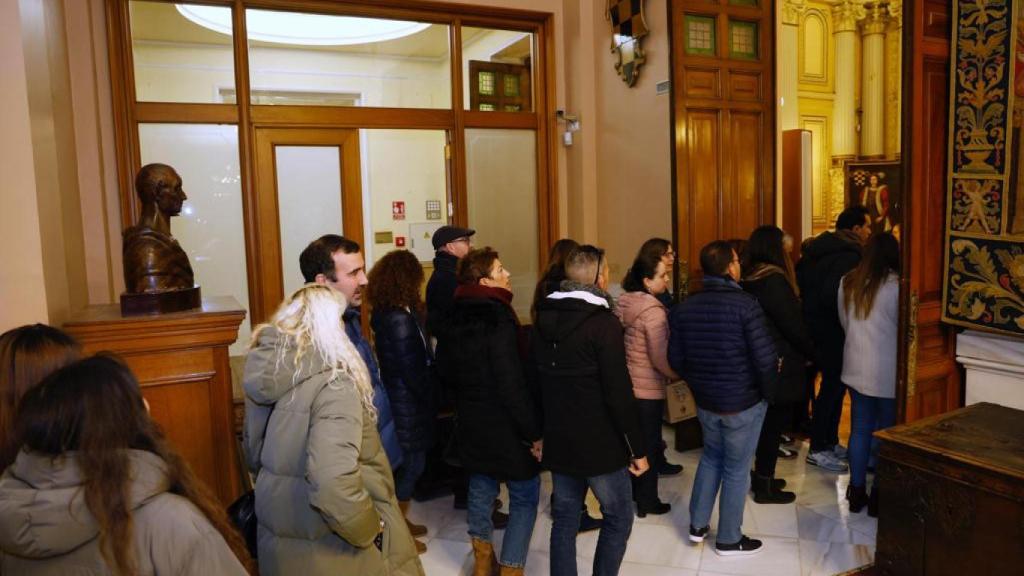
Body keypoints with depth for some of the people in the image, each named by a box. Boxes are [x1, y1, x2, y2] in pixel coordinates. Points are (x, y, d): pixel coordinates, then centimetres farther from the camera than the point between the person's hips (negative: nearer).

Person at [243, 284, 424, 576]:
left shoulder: (267, 372, -1)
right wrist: (368, 529, -20)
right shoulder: (333, 382, -25)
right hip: (328, 550, -7)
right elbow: (332, 483, -36)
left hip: (277, 539, 8)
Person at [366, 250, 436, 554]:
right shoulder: (400, 319, -23)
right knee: (411, 463, 4)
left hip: (397, 396, 9)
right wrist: (430, 399, -9)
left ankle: (400, 521, 34)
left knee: (406, 461, 20)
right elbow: (411, 369, -21)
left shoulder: (385, 313, 5)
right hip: (409, 402, -9)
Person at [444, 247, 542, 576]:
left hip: (471, 421, 8)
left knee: (481, 487, 19)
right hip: (504, 425, -8)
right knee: (525, 495, 6)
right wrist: (534, 433, -16)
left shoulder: (458, 315, 4)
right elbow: (513, 386, -23)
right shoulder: (498, 319, -21)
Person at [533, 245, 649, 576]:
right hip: (600, 443, -6)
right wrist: (638, 447, -11)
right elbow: (618, 393, -19)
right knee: (618, 518, 12)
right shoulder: (603, 322, -16)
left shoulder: (543, 319, 5)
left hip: (558, 440, 6)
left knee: (564, 519, 14)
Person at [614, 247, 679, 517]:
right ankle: (647, 501, 20)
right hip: (648, 389, -7)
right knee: (650, 444, 8)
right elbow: (660, 358, -21)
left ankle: (633, 490, 34)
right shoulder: (653, 311, -23)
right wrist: (678, 374, -3)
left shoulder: (622, 304, 1)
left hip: (625, 383, 7)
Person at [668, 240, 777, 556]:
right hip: (744, 402, -5)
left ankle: (697, 525, 31)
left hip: (705, 401, 5)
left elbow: (676, 358, 2)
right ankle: (729, 539, 25)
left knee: (711, 457, 25)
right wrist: (768, 393, -3)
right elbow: (765, 358, -21)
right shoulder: (746, 304, -20)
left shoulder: (684, 307, -3)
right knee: (736, 469, 10)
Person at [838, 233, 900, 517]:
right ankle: (878, 496, 16)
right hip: (887, 372, -5)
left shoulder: (847, 283, 1)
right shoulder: (896, 286, -16)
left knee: (860, 430, 14)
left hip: (856, 367, 5)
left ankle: (856, 492, 22)